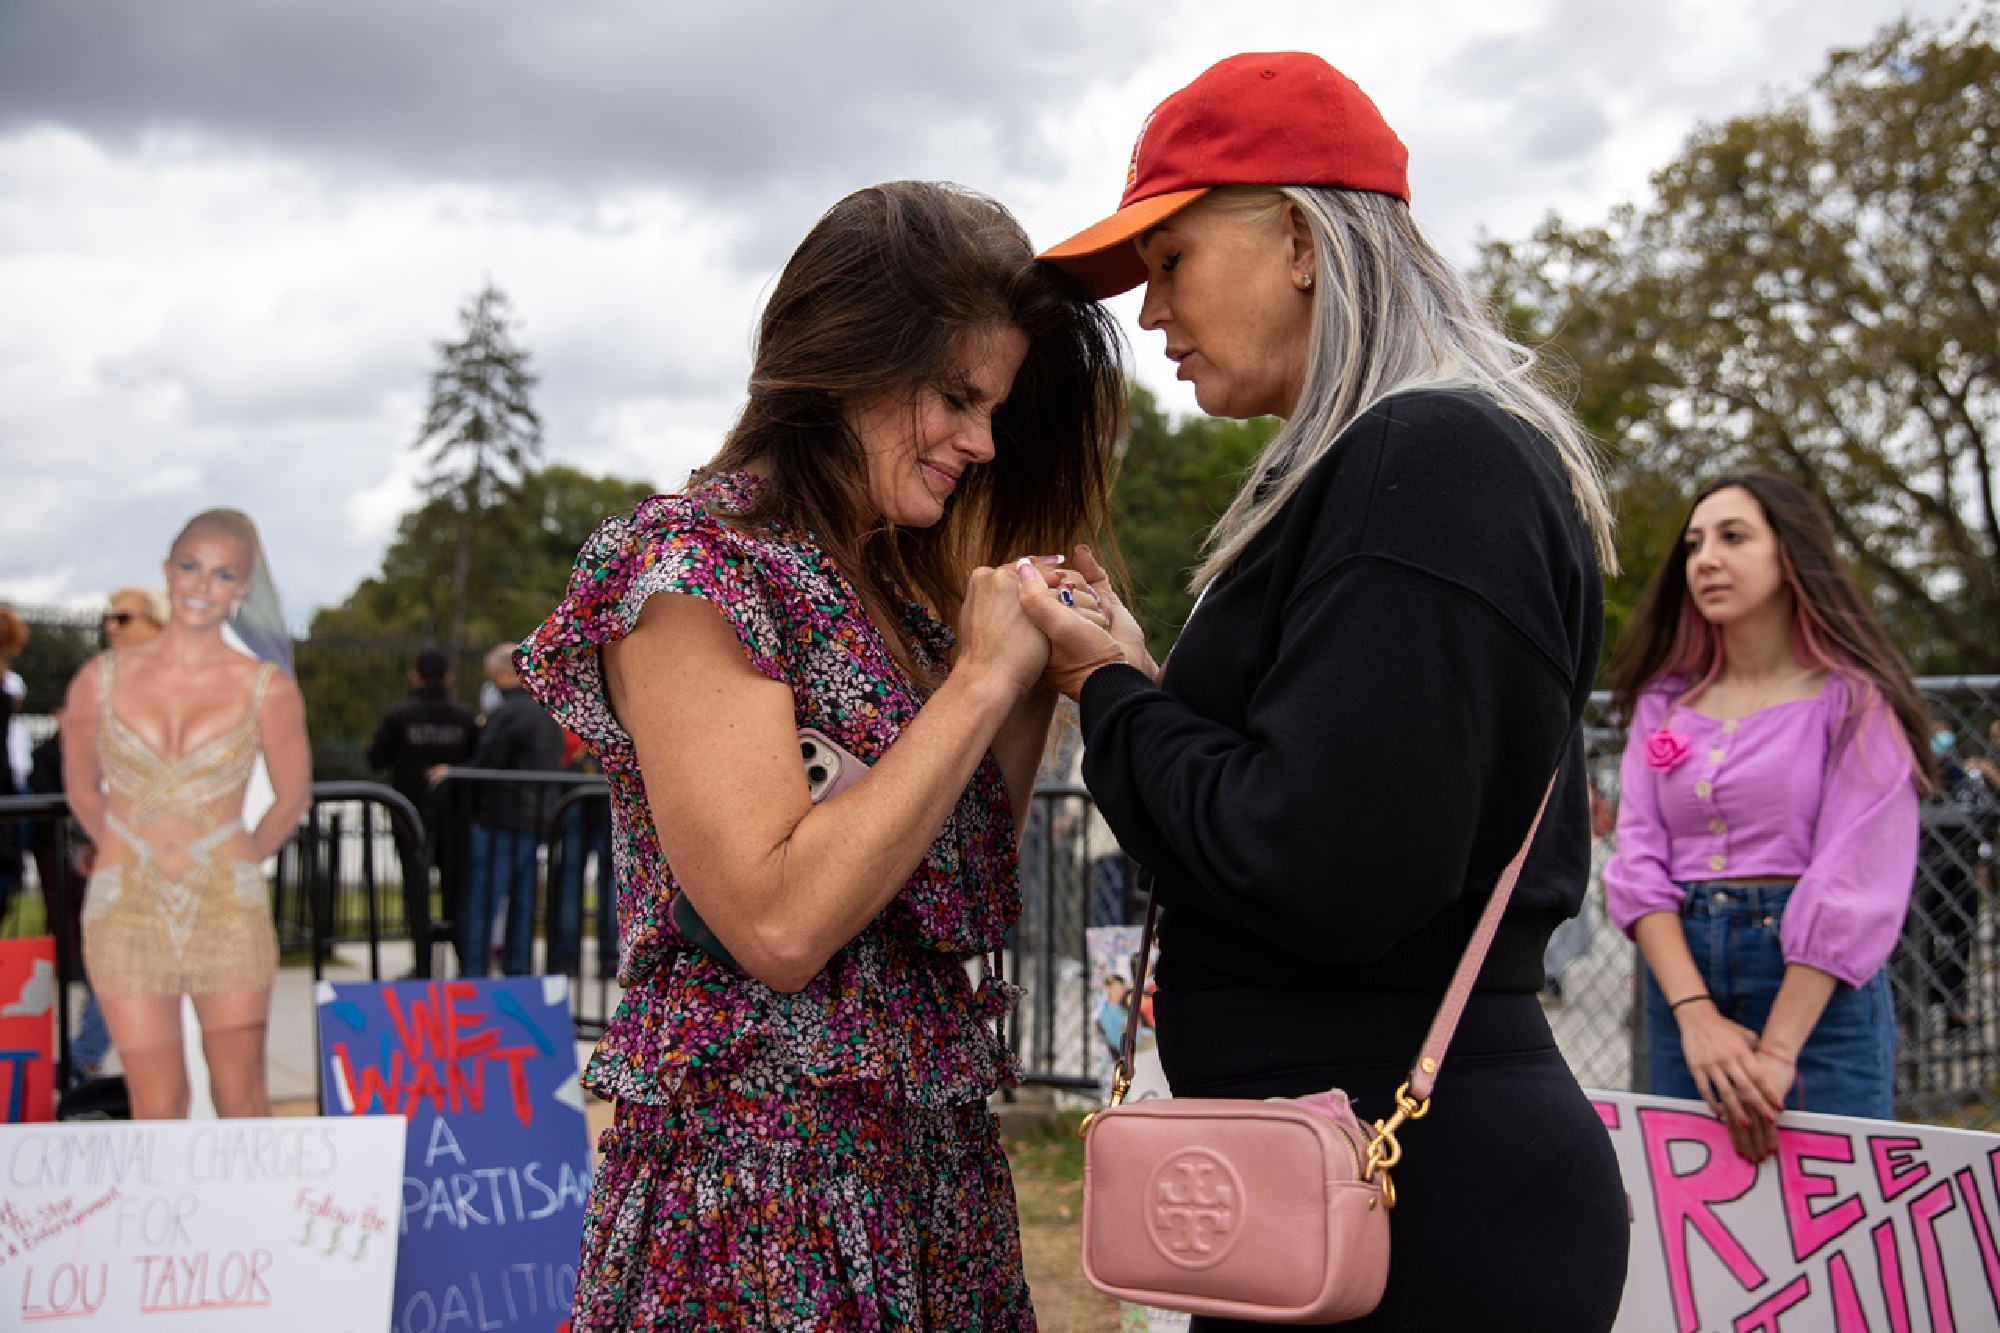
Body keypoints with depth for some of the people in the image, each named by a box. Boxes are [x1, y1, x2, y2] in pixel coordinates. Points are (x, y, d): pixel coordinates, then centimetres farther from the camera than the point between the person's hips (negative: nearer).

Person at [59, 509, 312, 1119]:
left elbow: (292, 797, 11)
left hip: (228, 909, 0)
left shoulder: (267, 687, -2)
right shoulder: (102, 679, 2)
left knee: (240, 1092, 1)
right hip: (126, 910, 1)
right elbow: (82, 790, 16)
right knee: (157, 1107, 0)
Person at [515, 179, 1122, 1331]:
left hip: (937, 1169, 8)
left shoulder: (894, 593, 11)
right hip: (766, 1192, -8)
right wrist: (982, 679, -17)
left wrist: (1032, 687, 2)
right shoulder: (691, 566, -13)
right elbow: (780, 922, -23)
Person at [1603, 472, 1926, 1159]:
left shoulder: (1852, 700, -2)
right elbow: (1638, 859, 1)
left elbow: (1854, 886, -11)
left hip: (1818, 990, -4)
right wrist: (1696, 1015, -14)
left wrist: (1776, 1053, -19)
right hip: (1678, 967, 4)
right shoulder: (1664, 702, 10)